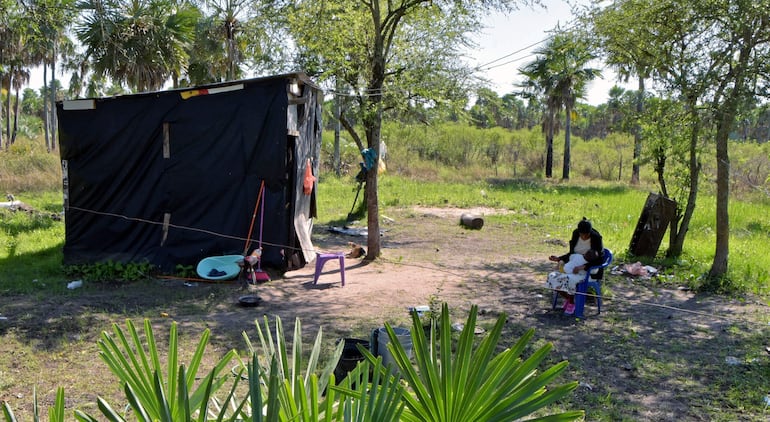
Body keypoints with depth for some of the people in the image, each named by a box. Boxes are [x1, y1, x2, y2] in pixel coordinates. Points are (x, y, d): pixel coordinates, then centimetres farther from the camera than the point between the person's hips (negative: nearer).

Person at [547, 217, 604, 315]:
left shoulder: (596, 238, -18)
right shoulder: (575, 233, -4)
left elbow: (600, 260, -18)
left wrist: (583, 267, -28)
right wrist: (560, 259, -7)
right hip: (574, 265, 6)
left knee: (569, 280, -34)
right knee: (552, 277, -18)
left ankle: (572, 302, -6)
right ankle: (567, 298, 5)